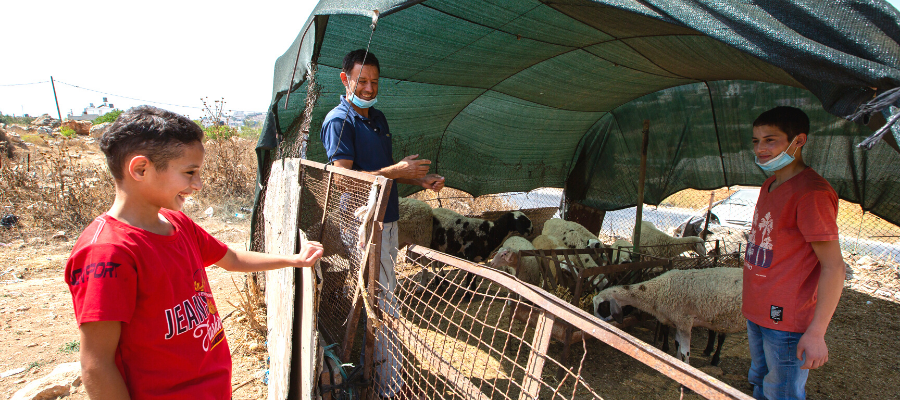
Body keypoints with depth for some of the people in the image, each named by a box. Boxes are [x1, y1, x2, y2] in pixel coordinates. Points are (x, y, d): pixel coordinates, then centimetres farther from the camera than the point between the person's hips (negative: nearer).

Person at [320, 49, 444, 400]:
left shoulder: (377, 117, 16)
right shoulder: (338, 121, -12)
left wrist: (421, 180, 4)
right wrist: (397, 171, -22)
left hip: (387, 219, 9)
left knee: (381, 297, 19)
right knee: (384, 304, -4)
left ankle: (379, 362, 35)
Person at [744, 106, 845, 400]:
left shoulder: (812, 192, -19)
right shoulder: (770, 185, 10)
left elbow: (833, 267, -21)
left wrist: (816, 332, -22)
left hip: (786, 321, -9)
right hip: (757, 313, 9)